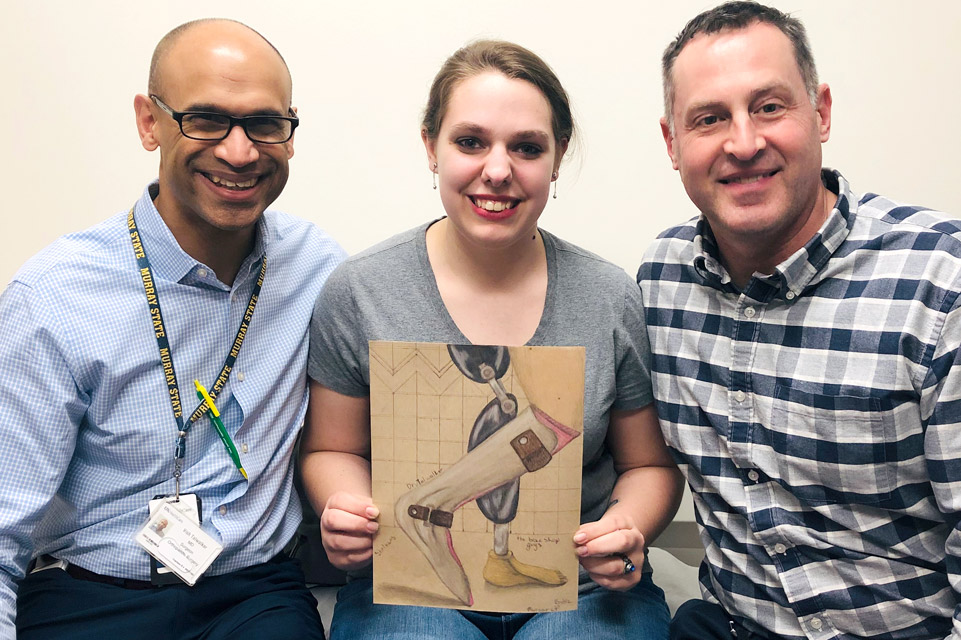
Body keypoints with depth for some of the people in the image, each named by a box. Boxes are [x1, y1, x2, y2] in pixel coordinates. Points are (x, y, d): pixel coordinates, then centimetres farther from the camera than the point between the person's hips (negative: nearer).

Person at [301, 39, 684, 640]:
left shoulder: (615, 300, -4)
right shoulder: (359, 292, -5)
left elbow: (651, 464, 7)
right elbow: (333, 450, 6)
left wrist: (628, 528, -13)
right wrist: (348, 511, -14)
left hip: (582, 589, 1)